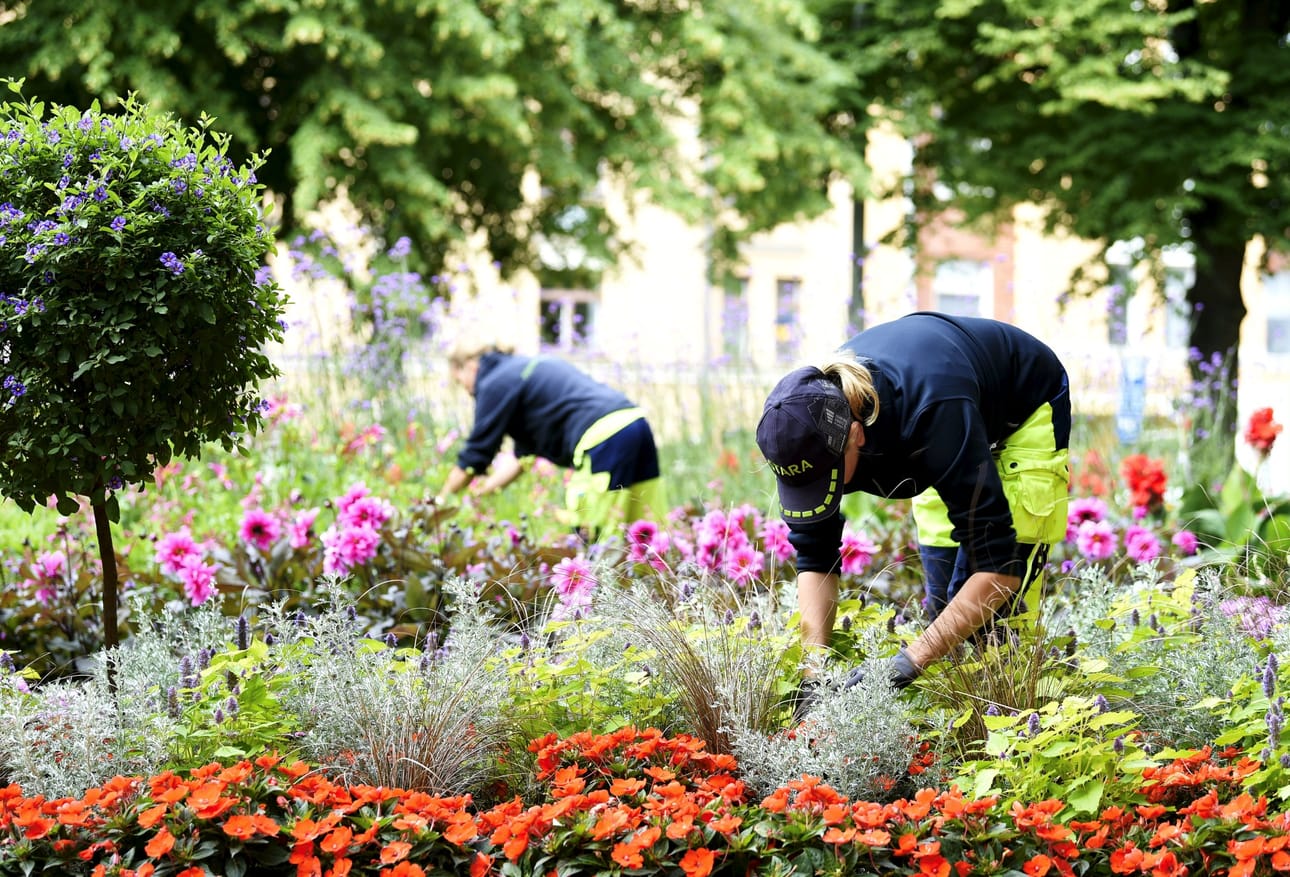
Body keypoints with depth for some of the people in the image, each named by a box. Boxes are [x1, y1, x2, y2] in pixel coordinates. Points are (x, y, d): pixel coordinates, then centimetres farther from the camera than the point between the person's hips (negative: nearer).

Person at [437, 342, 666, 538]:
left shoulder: (496, 384, 2)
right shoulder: (526, 368, 29)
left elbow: (475, 457, 5)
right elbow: (523, 455, 30)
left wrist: (441, 500, 17)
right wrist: (480, 490, 29)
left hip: (604, 436, -9)